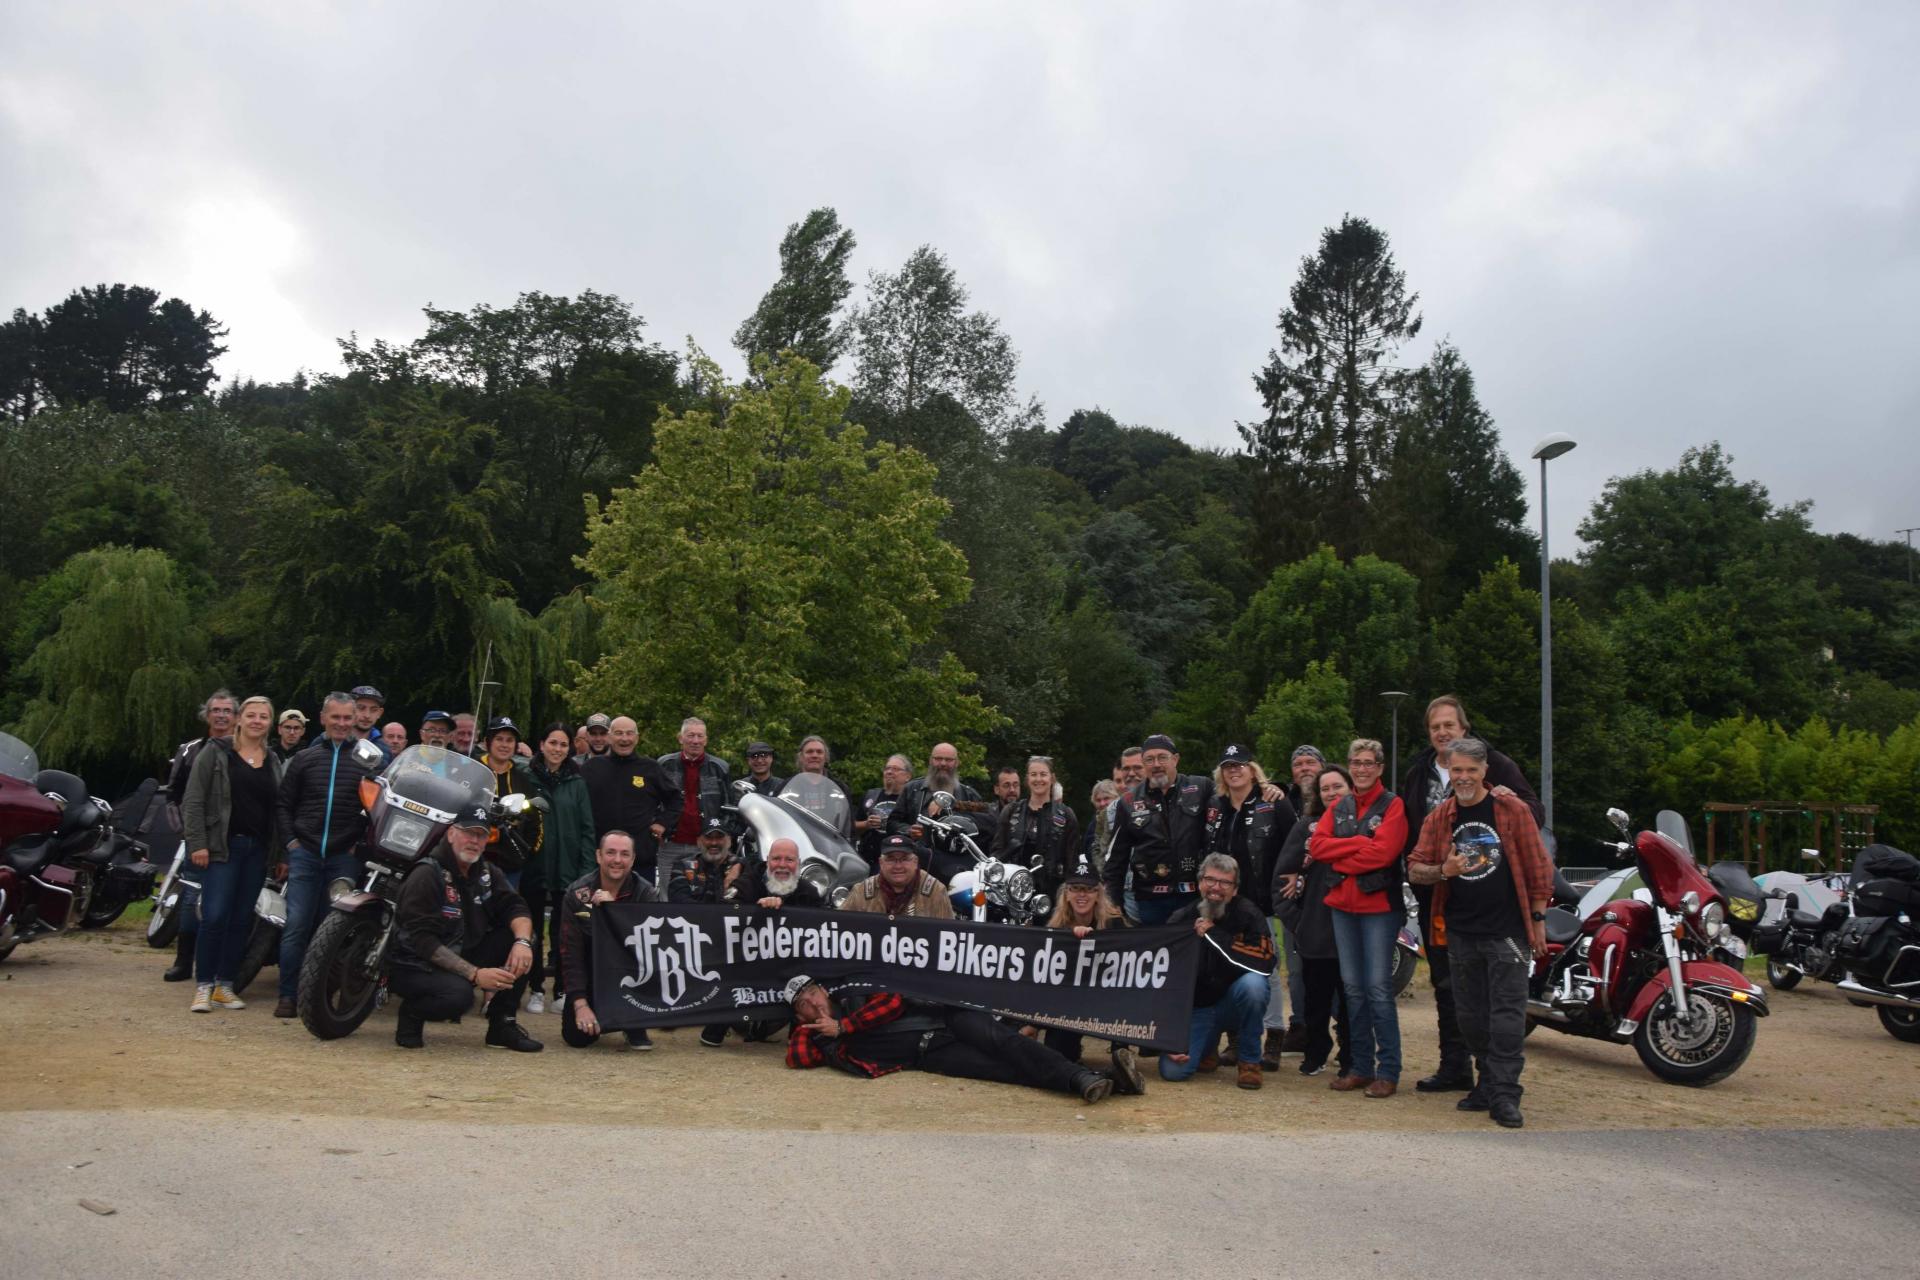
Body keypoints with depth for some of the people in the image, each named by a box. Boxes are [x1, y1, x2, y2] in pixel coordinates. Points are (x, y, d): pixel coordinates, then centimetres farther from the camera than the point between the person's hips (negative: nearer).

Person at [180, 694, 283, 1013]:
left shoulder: (273, 761, 13)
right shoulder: (216, 752, 0)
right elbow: (194, 800, -4)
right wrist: (197, 843, -12)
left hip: (257, 849, 5)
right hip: (223, 846, -4)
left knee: (242, 920, 7)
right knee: (215, 916, -10)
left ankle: (225, 985, 16)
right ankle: (203, 987, 1)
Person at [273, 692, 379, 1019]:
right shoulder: (304, 758, 11)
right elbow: (282, 804, 13)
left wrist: (363, 842, -4)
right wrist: (289, 840, 3)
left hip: (345, 857, -1)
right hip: (305, 853, 1)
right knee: (296, 926, -3)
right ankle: (287, 995, 2)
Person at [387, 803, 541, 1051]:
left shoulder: (487, 873, 6)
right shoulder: (426, 875, -17)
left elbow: (515, 907, -2)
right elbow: (423, 940, -23)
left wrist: (522, 942, -27)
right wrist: (475, 974, -30)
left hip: (463, 956, 7)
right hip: (415, 966, -7)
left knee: (518, 940, -11)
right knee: (459, 994, -36)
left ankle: (502, 1026, -7)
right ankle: (411, 1012, -3)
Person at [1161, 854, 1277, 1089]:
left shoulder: (1248, 914, -11)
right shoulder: (1180, 921, -6)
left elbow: (1264, 961, -27)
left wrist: (1213, 934, -23)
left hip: (1233, 1005, -1)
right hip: (1195, 1008, 1)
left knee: (1252, 983, -34)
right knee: (1172, 1070, -19)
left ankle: (1249, 1060, -10)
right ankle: (1207, 1046, 18)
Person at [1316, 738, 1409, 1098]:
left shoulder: (1392, 805, -2)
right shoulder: (1338, 808, 14)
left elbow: (1382, 851, -16)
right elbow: (1318, 844, 0)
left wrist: (1340, 859, -7)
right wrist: (1360, 842, -10)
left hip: (1379, 905, -5)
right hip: (1343, 906, 6)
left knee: (1378, 988, -6)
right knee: (1353, 987, 8)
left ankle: (1388, 1071, 1)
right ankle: (1361, 1066, 16)